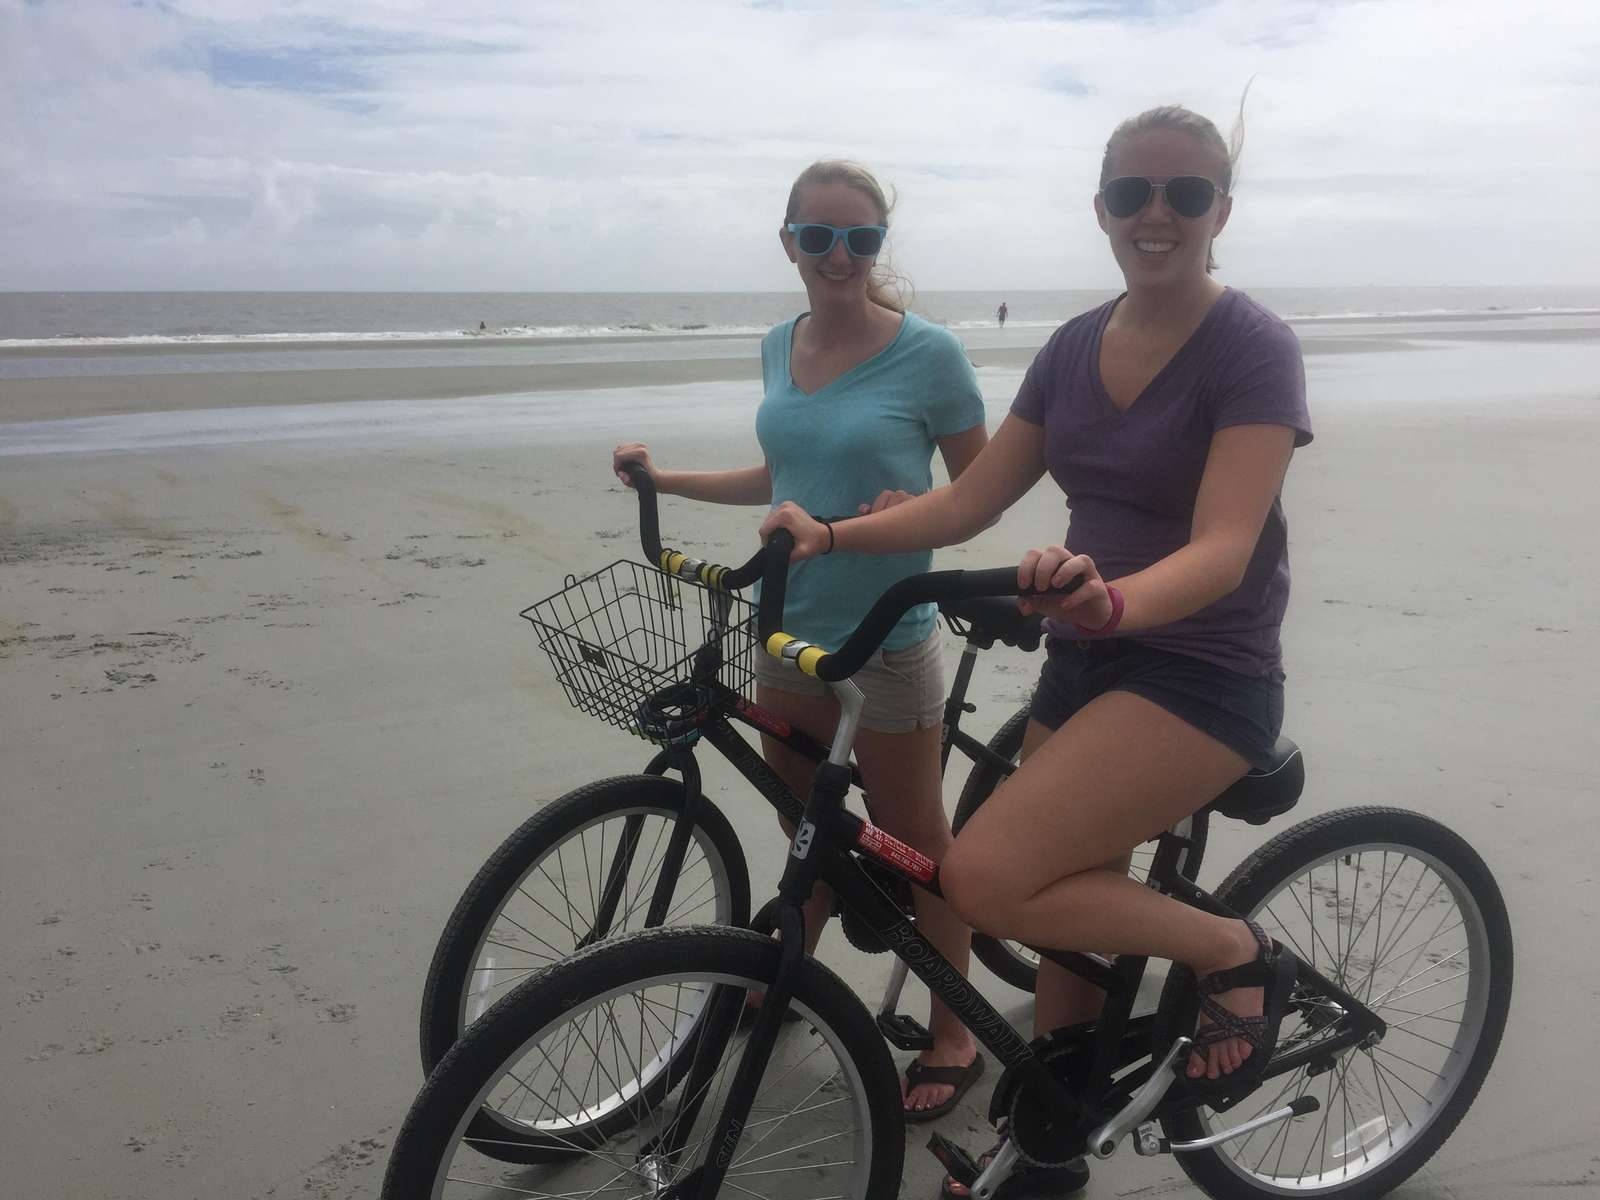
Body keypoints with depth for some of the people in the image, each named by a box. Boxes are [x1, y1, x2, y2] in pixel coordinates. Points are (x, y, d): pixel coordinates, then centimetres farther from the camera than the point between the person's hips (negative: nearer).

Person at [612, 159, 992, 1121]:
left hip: (887, 642, -5)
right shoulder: (780, 347, 4)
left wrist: (912, 511, -26)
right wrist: (664, 478, 9)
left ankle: (953, 1036, 26)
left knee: (915, 839, 8)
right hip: (789, 628, 6)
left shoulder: (927, 353, -14)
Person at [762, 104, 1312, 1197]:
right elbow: (970, 502, 5)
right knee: (1068, 918, 13)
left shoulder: (1254, 348, -11)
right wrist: (831, 534, -7)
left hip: (1203, 676, -6)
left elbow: (1223, 548, -23)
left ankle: (1234, 955, 0)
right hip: (1080, 666, 6)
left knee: (986, 877, -22)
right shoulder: (1074, 347, 7)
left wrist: (1114, 598, -43)